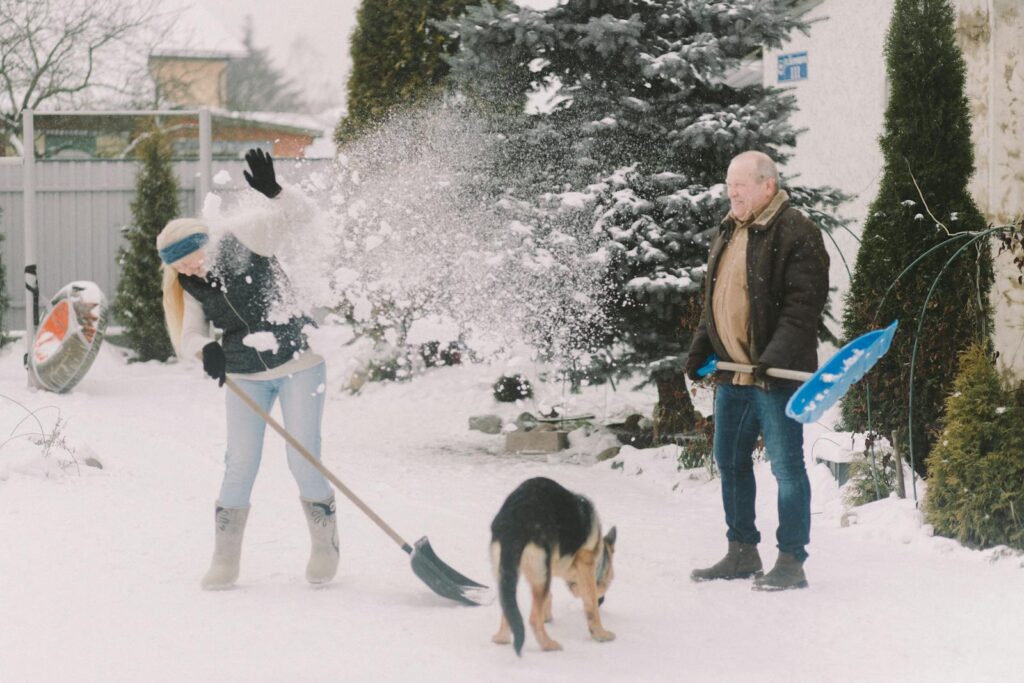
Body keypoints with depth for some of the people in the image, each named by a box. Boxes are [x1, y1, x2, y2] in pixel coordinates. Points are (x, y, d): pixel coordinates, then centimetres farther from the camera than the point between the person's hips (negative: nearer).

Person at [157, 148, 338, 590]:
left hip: (299, 363, -4)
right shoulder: (189, 287, -1)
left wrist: (273, 192, -40)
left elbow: (297, 213, -20)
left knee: (303, 461, -3)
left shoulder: (245, 245, -14)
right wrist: (206, 350, -31)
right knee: (240, 466, -2)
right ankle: (225, 561, 6)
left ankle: (325, 550, 15)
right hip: (246, 378, 4)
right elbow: (190, 335, -7)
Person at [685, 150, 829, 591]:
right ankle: (742, 553, 25)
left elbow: (805, 302, -18)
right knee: (730, 462, 14)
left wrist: (777, 354, -25)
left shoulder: (796, 233, -11)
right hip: (733, 373, 9)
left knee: (787, 467, -3)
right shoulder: (728, 233, 16)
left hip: (776, 374, -9)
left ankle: (792, 562, 3)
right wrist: (700, 350, 18)